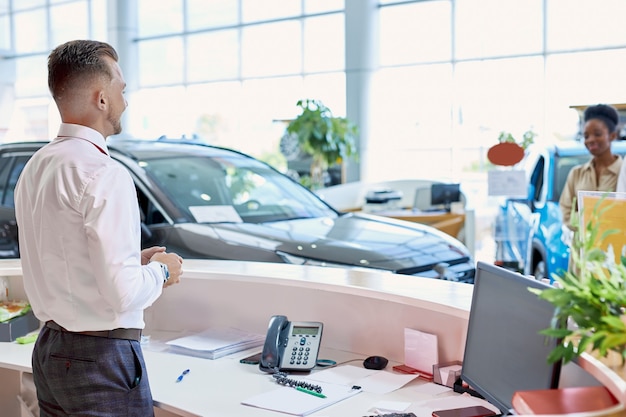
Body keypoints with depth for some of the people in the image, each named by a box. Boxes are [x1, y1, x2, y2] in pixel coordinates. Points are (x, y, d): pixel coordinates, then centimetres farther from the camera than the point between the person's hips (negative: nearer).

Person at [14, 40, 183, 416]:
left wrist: (134, 261, 12)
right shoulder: (105, 174, -20)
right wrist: (160, 271, -6)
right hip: (102, 357, -9)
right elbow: (123, 293, -25)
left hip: (48, 350, 9)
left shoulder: (35, 167, 7)